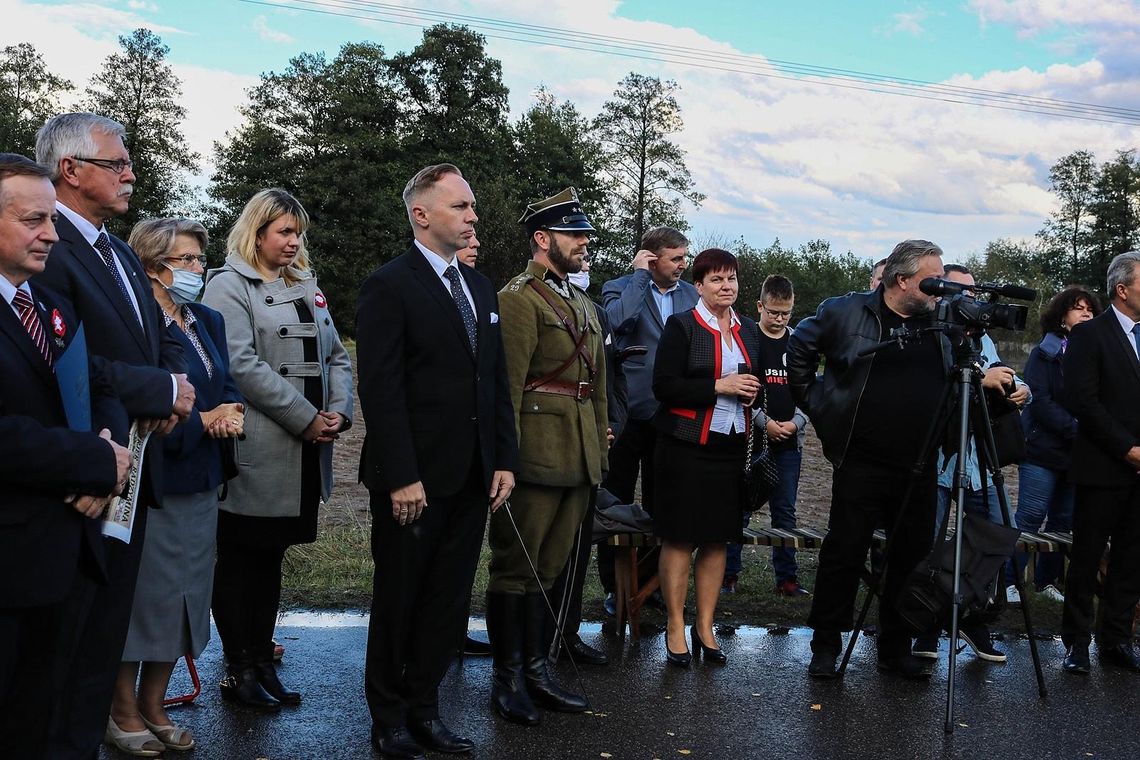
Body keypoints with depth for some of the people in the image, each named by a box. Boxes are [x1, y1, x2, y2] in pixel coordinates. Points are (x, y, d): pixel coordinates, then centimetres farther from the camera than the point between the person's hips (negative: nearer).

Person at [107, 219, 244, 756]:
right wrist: (203, 420, -14)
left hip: (199, 481, 8)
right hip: (152, 483, -8)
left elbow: (228, 387, 13)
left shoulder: (208, 321, 13)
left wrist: (232, 412, -8)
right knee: (143, 594, 2)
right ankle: (123, 714, 19)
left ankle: (153, 707, 27)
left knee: (183, 595, 13)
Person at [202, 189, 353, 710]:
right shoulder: (228, 287, -5)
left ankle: (261, 663, 22)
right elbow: (242, 365, -16)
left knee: (271, 557, 13)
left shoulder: (306, 289, 17)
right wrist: (306, 419, -16)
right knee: (241, 559, 4)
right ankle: (238, 672, 13)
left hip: (304, 452, 7)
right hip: (256, 453, -7)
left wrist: (339, 411, -3)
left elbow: (336, 357, 15)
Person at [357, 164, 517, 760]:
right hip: (413, 480, -6)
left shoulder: (480, 288, 13)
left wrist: (505, 459, 7)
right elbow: (381, 390, -15)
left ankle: (423, 708, 26)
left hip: (472, 479, 6)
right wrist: (402, 478, -19)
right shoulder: (389, 286, -9)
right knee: (398, 601, 9)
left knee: (449, 601, 12)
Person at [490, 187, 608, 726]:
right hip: (536, 456, -8)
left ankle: (535, 668, 24)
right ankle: (507, 677, 14)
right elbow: (507, 387, -14)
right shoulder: (518, 299, -9)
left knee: (549, 569, 14)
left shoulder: (583, 305, 18)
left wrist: (599, 449, 17)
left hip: (578, 460, 8)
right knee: (516, 568, 3)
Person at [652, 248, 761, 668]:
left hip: (731, 446, 6)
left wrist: (751, 394, 1)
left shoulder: (748, 330, 13)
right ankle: (675, 629, 11)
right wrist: (719, 387, -18)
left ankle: (705, 628, 20)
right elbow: (664, 385, -13)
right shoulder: (681, 326, -6)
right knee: (679, 539, 0)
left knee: (717, 539, 9)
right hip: (686, 447, -5)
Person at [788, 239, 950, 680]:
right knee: (844, 553, 1)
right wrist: (819, 409, 3)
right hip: (861, 464, -4)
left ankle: (896, 649, 24)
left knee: (912, 559, 10)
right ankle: (825, 647, 13)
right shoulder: (846, 312, -4)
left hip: (920, 470, 5)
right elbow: (798, 352, 5)